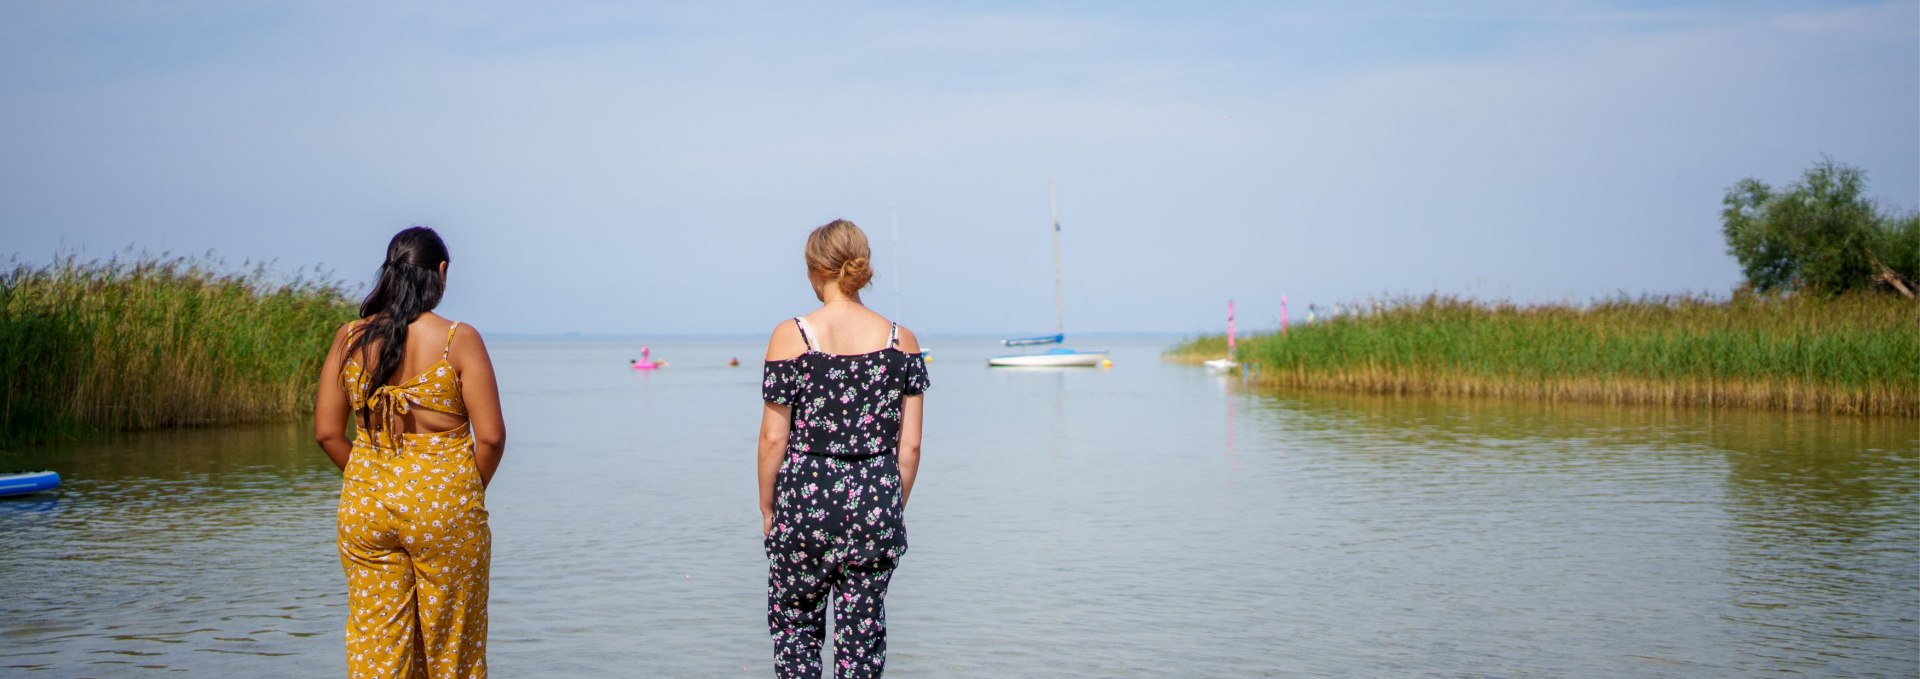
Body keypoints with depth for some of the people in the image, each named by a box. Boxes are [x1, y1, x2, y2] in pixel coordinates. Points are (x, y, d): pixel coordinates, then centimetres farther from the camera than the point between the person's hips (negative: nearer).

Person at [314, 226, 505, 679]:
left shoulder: (350, 339, 1)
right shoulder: (459, 340, -10)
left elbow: (327, 432, 2)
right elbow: (490, 436, -11)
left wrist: (373, 483, 14)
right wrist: (471, 490, 6)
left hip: (365, 506, 3)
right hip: (445, 506, -3)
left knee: (374, 641, 9)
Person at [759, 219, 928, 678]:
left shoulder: (791, 336, -6)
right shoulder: (902, 341, 0)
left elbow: (774, 438, -5)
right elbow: (910, 445, 2)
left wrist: (767, 508, 7)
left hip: (805, 505, -2)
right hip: (876, 510, 2)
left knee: (795, 628, 15)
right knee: (863, 638, 10)